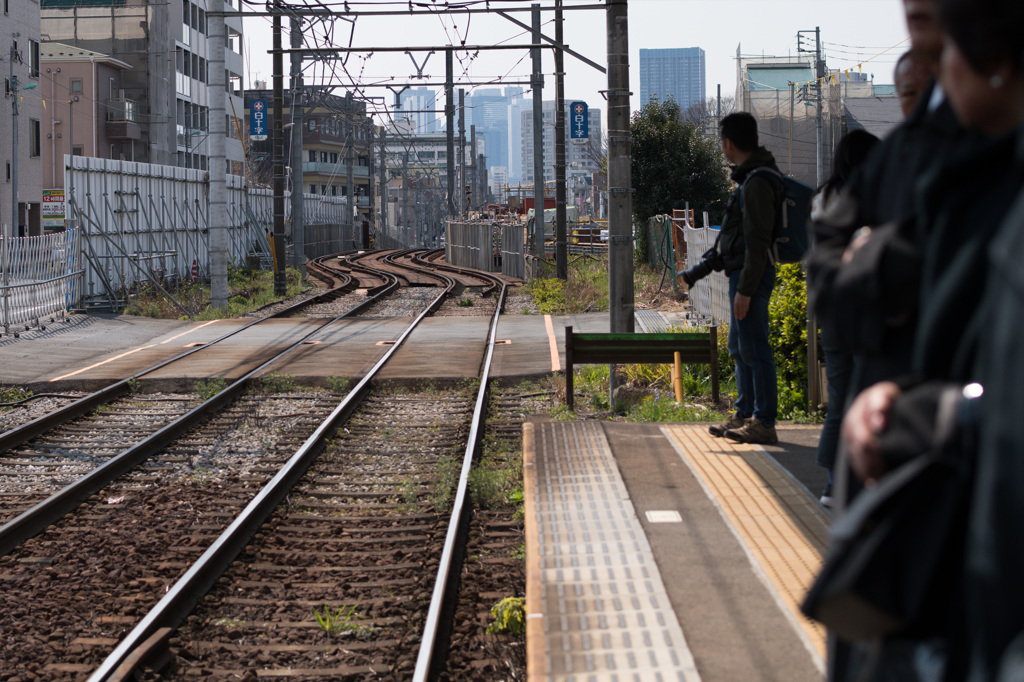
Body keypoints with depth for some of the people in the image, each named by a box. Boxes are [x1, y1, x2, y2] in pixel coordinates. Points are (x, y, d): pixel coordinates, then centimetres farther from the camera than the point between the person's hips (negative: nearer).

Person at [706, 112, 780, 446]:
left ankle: (764, 423, -7)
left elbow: (757, 242, -21)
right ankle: (745, 415, 24)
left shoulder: (757, 182, -18)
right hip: (742, 273, 11)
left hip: (751, 274, -11)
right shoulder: (751, 176, 15)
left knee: (754, 349, -9)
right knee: (739, 348, 16)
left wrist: (745, 289, -22)